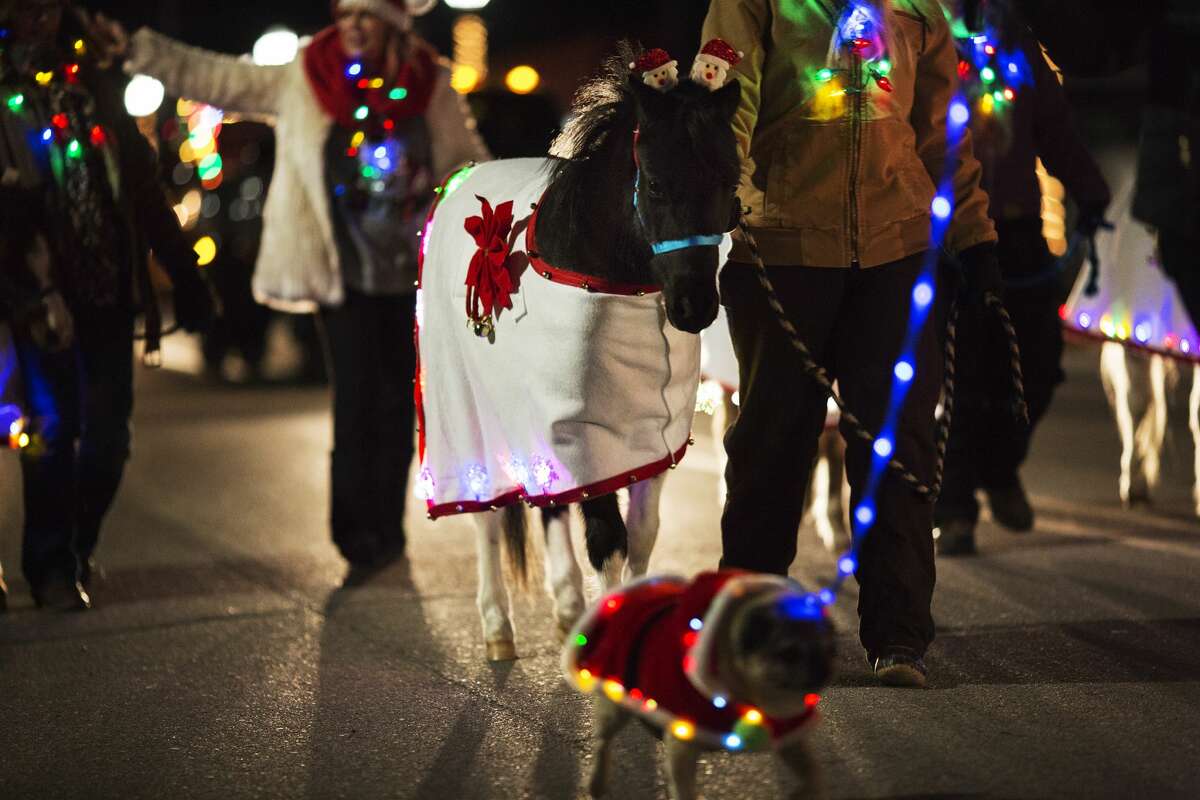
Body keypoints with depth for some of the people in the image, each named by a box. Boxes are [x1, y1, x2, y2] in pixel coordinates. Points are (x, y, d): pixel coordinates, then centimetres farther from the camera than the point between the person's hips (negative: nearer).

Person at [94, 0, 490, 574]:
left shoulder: (431, 87, 3)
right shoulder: (302, 82, 0)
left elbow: (467, 164, 12)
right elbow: (213, 78, 2)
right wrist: (134, 50, -4)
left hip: (413, 273, 2)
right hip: (345, 276, -2)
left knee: (398, 402, 7)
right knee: (356, 398, -10)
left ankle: (387, 527, 19)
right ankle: (357, 532, -6)